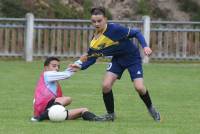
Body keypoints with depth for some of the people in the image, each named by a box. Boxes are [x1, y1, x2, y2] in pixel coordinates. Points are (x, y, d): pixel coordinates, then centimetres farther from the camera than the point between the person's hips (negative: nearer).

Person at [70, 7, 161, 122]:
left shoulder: (115, 29, -29)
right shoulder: (95, 42, -12)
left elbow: (136, 33, -21)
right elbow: (91, 58, -3)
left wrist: (145, 46, -32)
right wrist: (81, 66, -20)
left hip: (133, 58, -5)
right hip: (118, 59, 5)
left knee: (139, 87, -17)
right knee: (106, 85, -13)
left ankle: (151, 108, 13)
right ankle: (110, 114, 8)